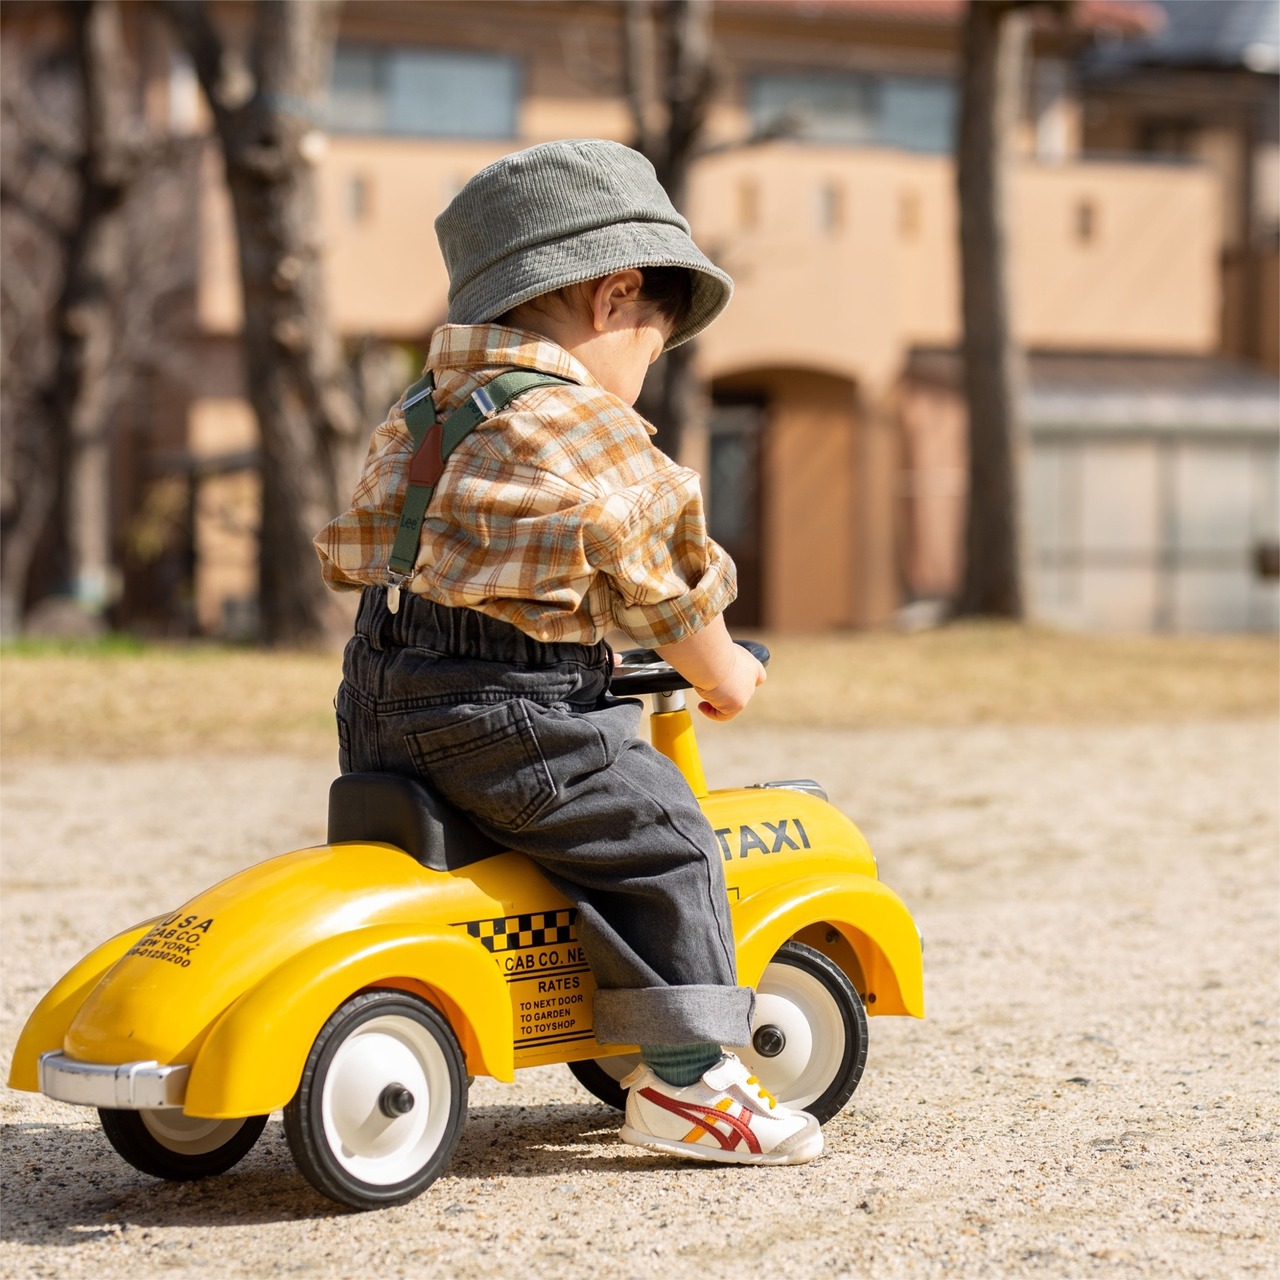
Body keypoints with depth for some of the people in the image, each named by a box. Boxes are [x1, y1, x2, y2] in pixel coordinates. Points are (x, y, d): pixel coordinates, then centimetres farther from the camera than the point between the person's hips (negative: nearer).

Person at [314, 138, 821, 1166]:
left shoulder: (419, 416, 18)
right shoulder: (595, 435, -8)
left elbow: (353, 548, 23)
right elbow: (666, 589, -2)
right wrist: (724, 675, 15)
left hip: (382, 707, 9)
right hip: (503, 709, -8)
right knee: (662, 838, -2)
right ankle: (686, 1076, -4)